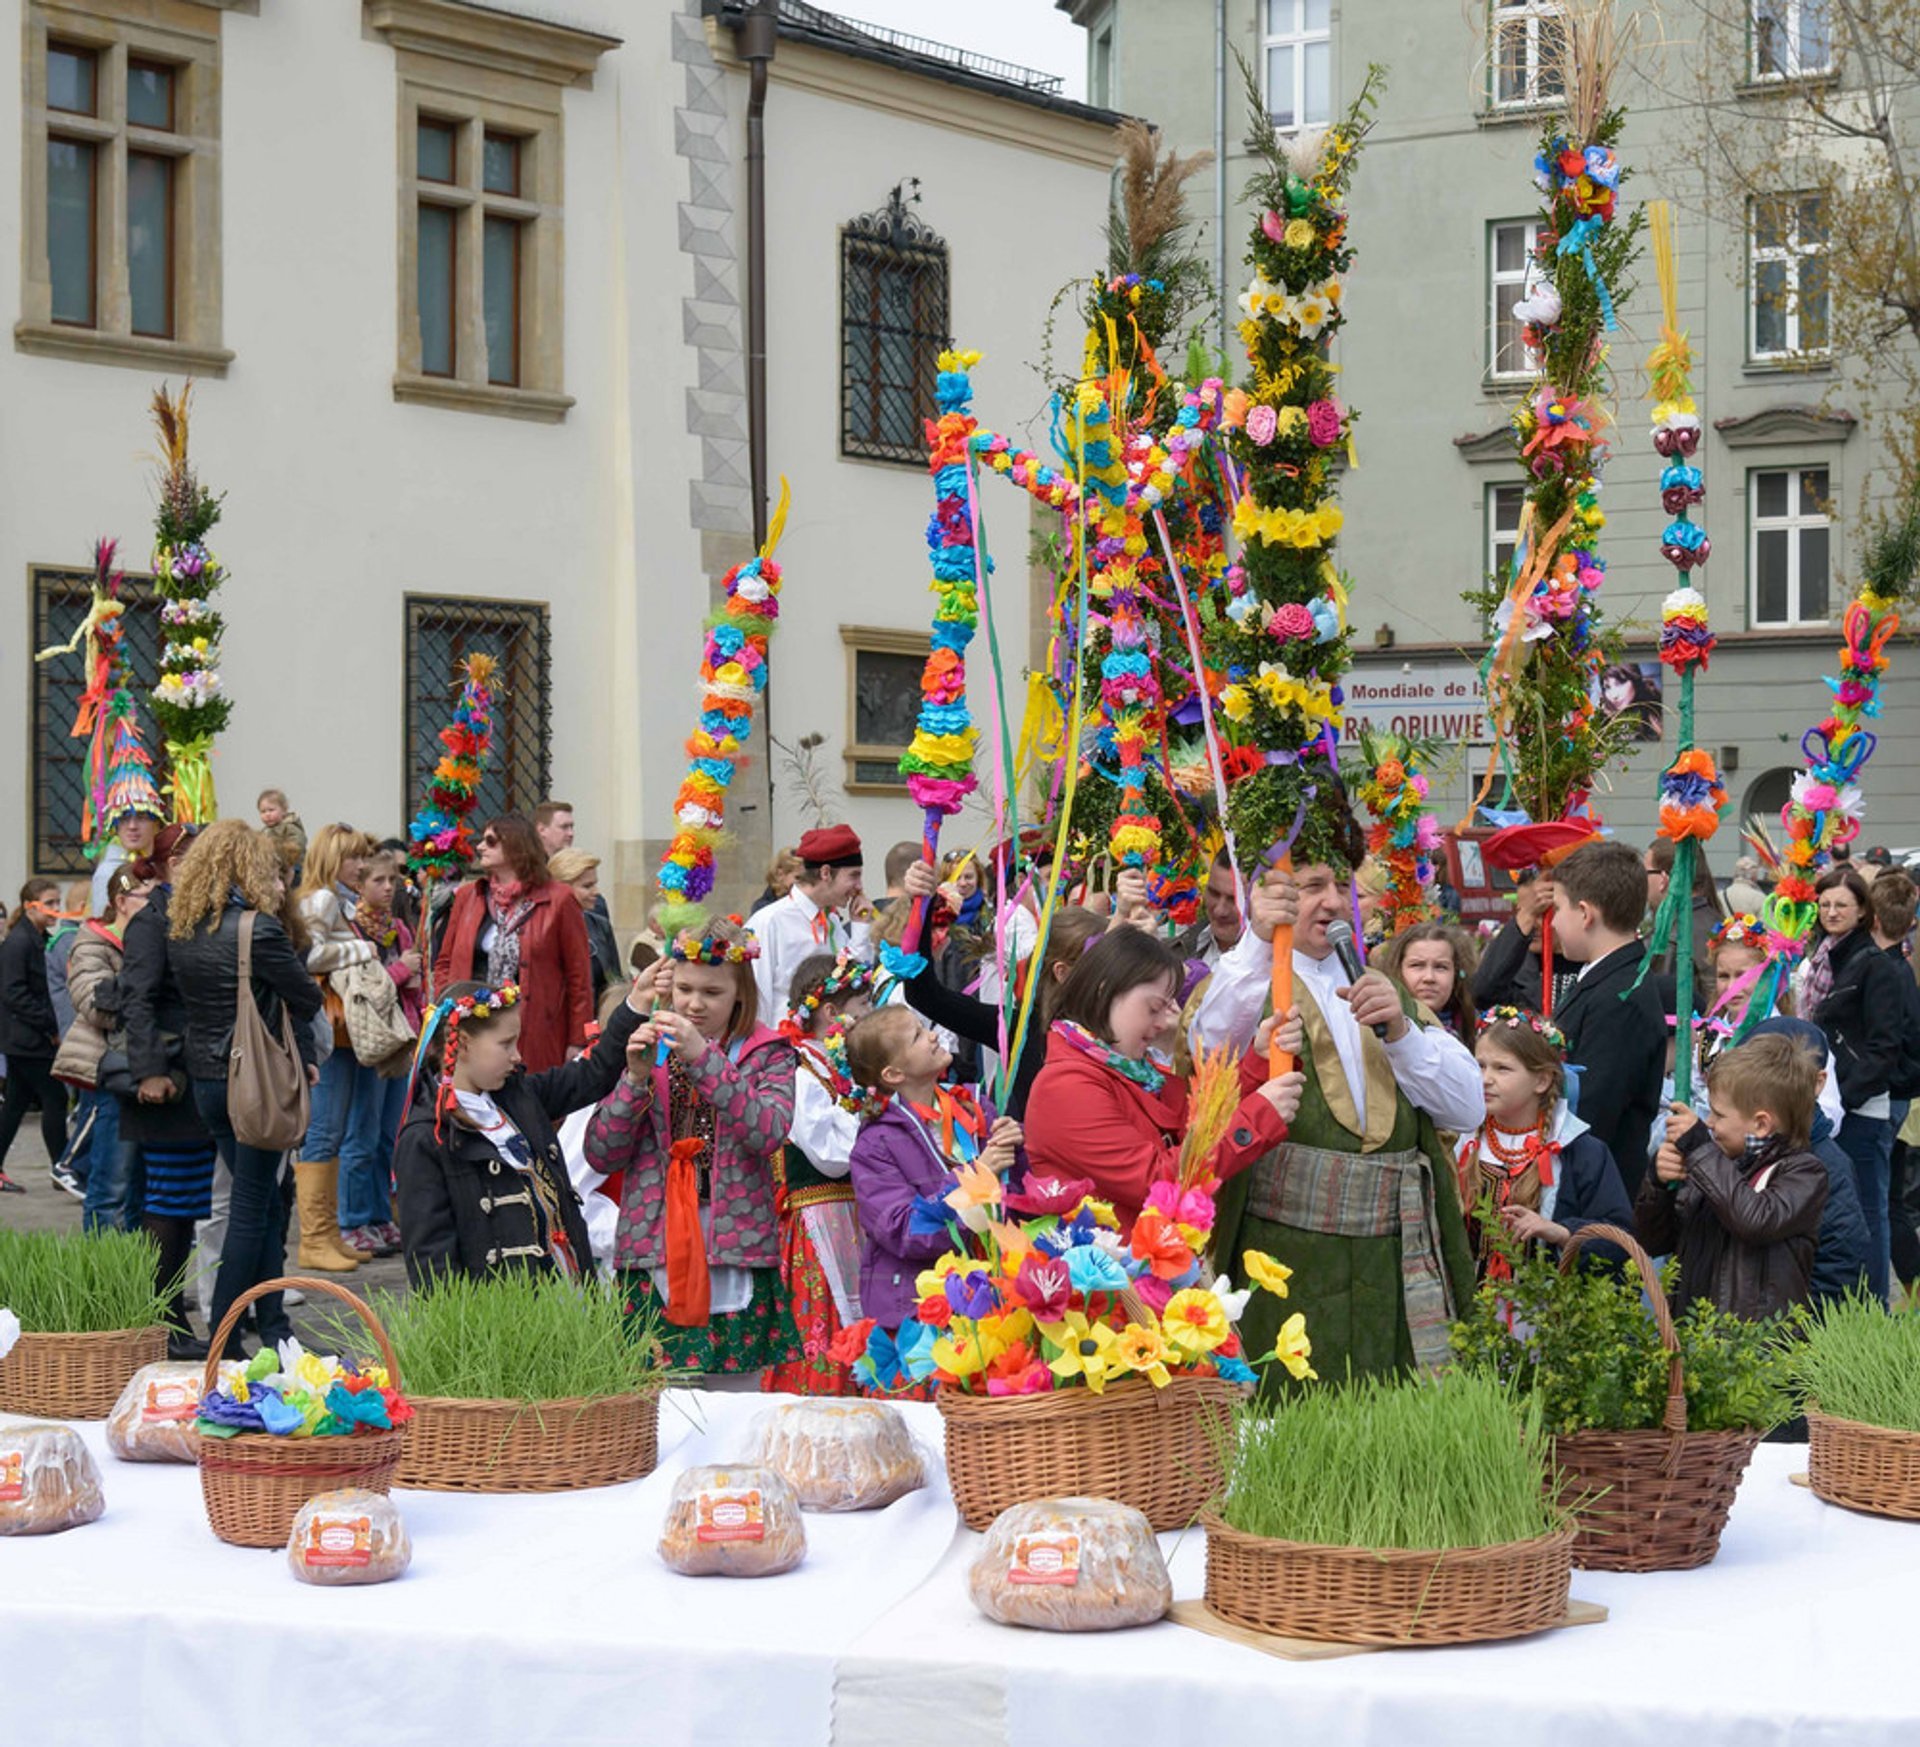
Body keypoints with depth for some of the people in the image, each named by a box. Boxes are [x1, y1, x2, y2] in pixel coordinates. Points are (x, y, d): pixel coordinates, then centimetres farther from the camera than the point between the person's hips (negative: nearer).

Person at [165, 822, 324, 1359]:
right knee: (252, 1207, 1)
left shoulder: (181, 931, 6)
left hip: (205, 1077, 7)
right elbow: (308, 999, -11)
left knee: (265, 1204, 16)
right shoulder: (257, 928, -16)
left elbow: (193, 997, 11)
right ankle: (223, 1337, 2)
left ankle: (273, 1328, 17)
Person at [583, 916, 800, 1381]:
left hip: (735, 1259, -2)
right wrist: (636, 1077, -11)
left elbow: (769, 1133, -16)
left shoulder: (768, 1054, 4)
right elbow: (600, 1155, 3)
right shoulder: (649, 1049, 10)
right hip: (653, 1261, 2)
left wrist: (704, 1057, -21)